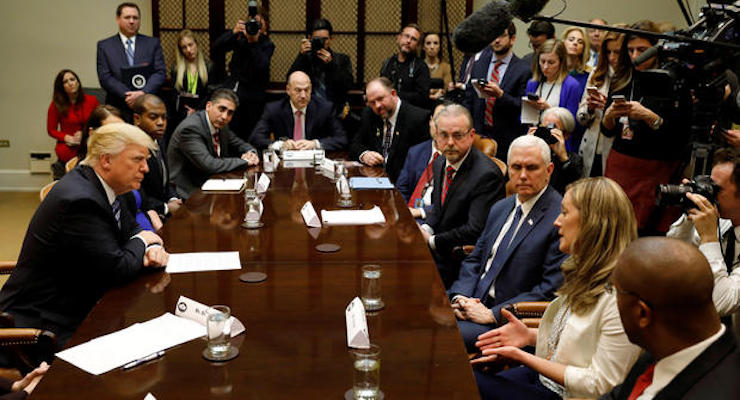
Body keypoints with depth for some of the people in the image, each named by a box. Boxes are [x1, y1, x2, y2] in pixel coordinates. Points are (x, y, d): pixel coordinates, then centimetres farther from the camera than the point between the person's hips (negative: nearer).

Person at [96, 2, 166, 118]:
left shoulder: (153, 43, 10)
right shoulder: (104, 46, 8)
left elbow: (161, 72, 1)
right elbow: (105, 78, -2)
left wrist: (143, 93, -15)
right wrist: (127, 95, -16)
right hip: (118, 109, 0)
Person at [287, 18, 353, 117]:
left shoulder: (342, 59, 10)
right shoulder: (305, 59, 10)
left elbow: (348, 85, -4)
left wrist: (331, 63, -13)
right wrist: (301, 55, -11)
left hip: (335, 115, 0)